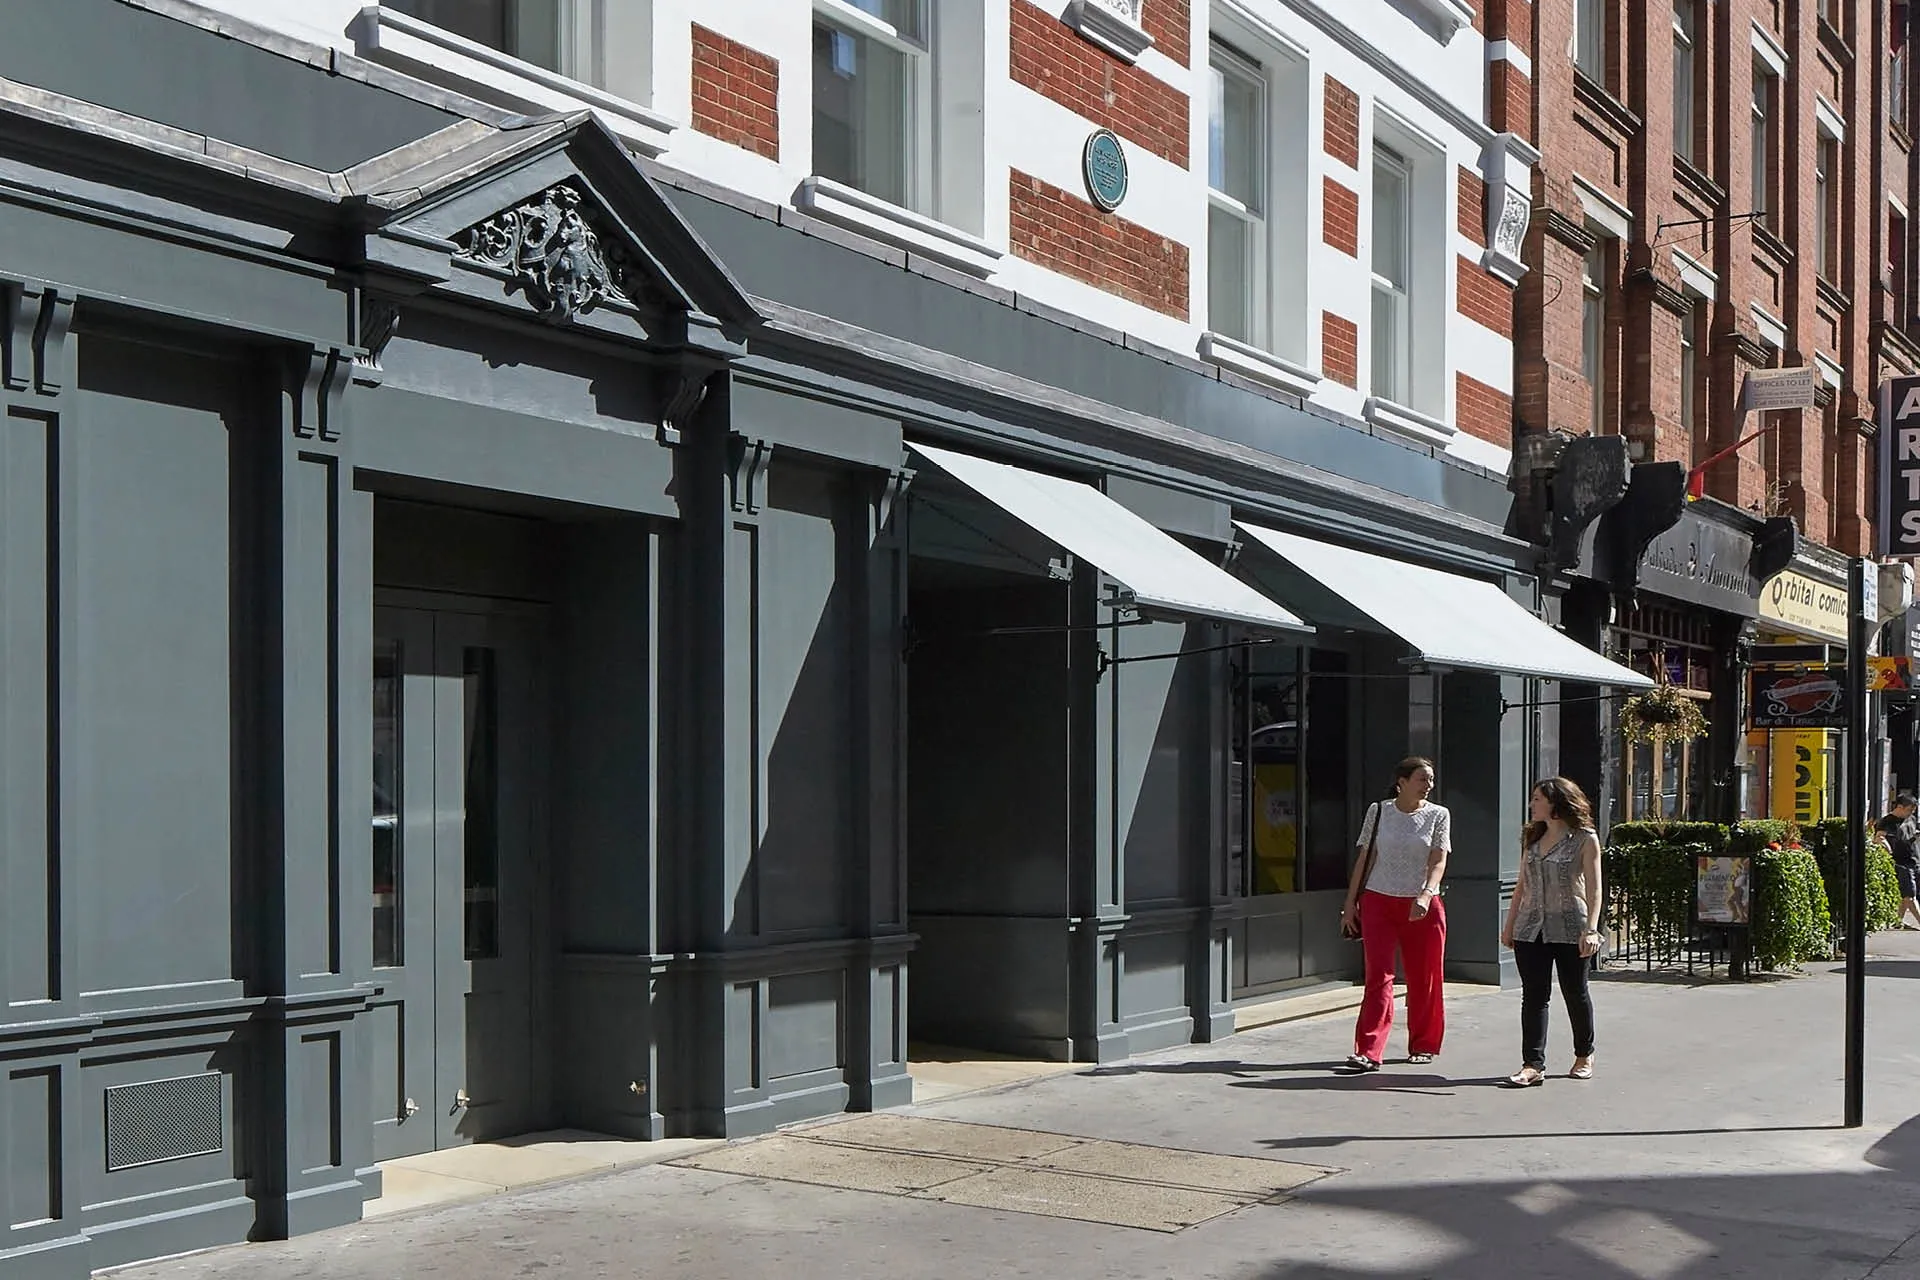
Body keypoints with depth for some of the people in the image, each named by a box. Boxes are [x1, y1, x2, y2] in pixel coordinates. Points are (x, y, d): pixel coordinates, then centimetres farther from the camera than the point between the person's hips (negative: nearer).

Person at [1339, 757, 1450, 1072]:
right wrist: (1350, 903, 5)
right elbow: (1365, 859, 8)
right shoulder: (1378, 811, 4)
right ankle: (1369, 1052, -11)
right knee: (1378, 976, -7)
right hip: (1378, 901, 0)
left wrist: (1425, 895, -25)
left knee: (1424, 979, 7)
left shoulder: (1438, 815, 3)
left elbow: (1438, 861, -7)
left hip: (1424, 906, 0)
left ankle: (1423, 1045, 23)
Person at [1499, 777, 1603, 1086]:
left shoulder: (1585, 839, -3)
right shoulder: (1532, 837, 13)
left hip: (1570, 929, -4)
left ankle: (1584, 1055, 27)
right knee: (1533, 996, -2)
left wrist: (1591, 929, -18)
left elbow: (1593, 888, -9)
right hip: (1531, 929, 4)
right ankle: (1533, 1064, -3)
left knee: (1575, 993, 8)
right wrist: (1509, 924, 14)